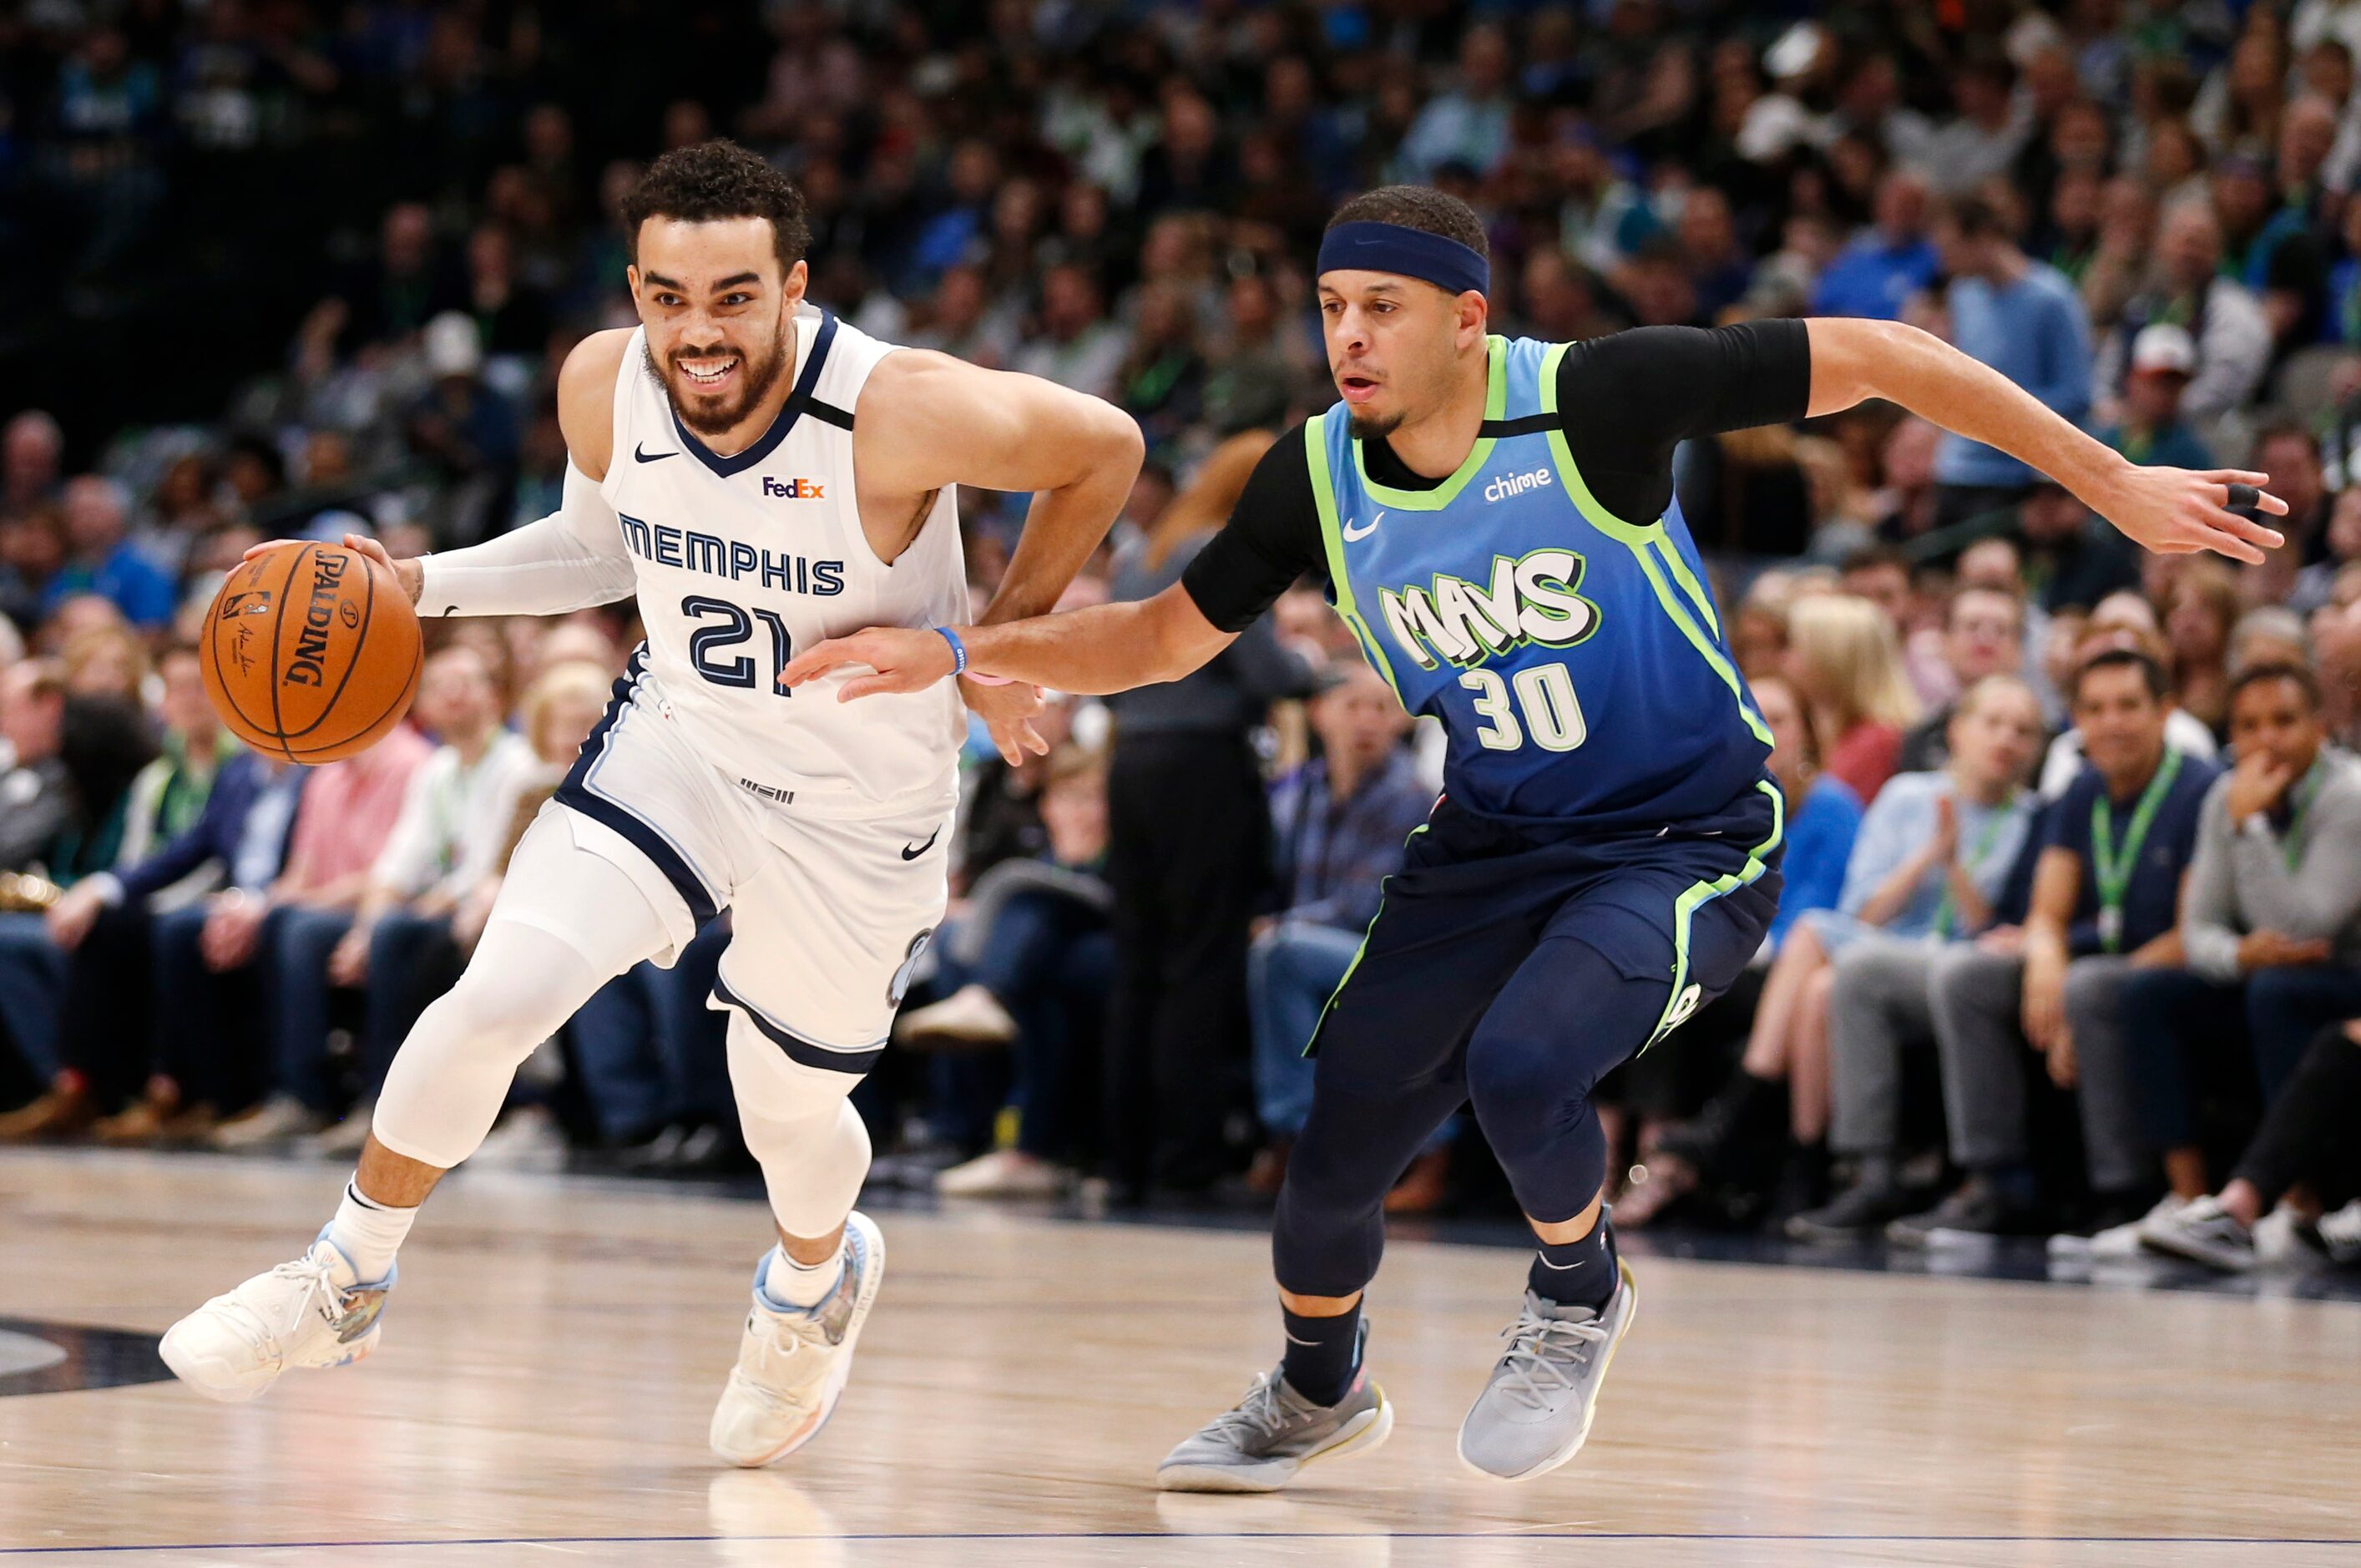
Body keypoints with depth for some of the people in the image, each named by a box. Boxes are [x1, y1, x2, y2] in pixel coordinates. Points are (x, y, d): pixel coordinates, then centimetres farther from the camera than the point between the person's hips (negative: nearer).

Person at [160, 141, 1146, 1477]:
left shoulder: (898, 411, -32)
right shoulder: (604, 388, -16)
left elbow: (1106, 448, -15)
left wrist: (1003, 643, -12)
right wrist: (423, 587, -6)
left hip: (859, 807, -3)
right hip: (678, 740, 3)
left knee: (790, 1105, 14)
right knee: (499, 998, -15)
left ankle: (818, 1274, 51)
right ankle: (345, 1283, 7)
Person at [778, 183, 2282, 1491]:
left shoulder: (1594, 397, -22)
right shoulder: (1319, 476, -7)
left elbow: (1874, 358, -16)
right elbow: (1169, 635, 8)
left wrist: (2110, 480, -17)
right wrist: (957, 650, -6)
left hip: (1690, 840, -5)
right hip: (1491, 846, 5)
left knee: (1519, 1064, -31)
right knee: (1337, 1137, 3)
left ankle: (1579, 1297, 3)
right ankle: (1318, 1392, 36)